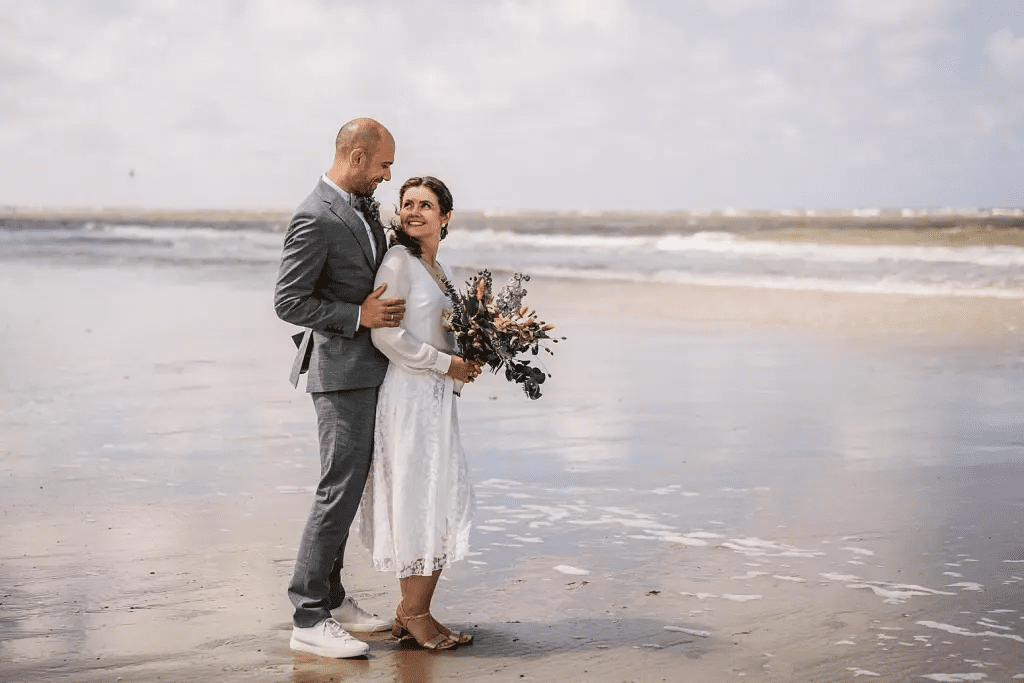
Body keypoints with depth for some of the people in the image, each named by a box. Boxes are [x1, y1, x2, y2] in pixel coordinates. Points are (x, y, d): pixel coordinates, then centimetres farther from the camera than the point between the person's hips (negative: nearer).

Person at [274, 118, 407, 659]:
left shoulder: (364, 207, 12)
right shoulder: (315, 218, -17)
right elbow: (288, 302, -18)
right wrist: (359, 316, -19)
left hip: (367, 367, 10)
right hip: (340, 369, -10)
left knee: (347, 485, 14)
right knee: (340, 487, -8)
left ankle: (329, 598, 24)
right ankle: (308, 619, -2)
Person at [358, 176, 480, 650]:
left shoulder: (439, 270, 16)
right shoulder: (398, 262, -10)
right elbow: (386, 334, -19)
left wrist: (466, 361, 4)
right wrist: (445, 363, -15)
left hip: (438, 397, 9)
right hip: (407, 396, -9)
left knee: (441, 501, 9)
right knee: (415, 501, -4)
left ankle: (414, 611, 16)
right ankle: (412, 613, 7)